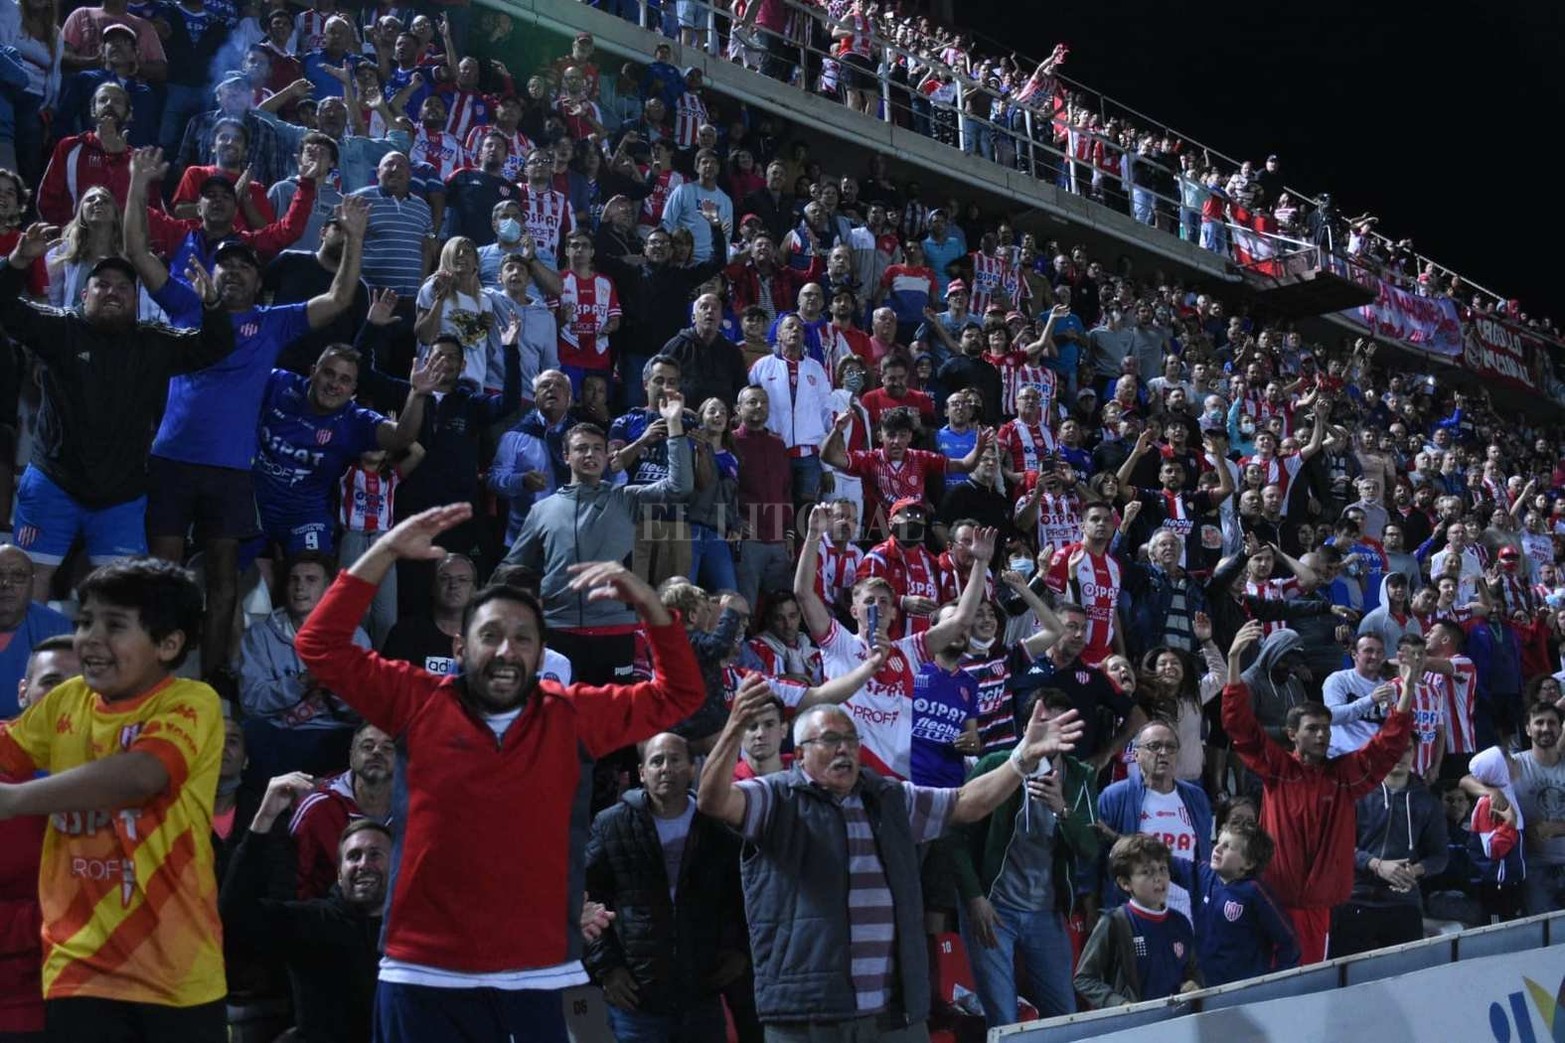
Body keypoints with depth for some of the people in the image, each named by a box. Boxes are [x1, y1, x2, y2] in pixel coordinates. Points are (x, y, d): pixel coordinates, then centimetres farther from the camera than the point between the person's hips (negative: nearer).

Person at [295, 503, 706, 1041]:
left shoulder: (574, 718, 4)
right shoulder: (419, 704, 1)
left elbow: (679, 694, 9)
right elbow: (320, 646, -1)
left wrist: (646, 601, -5)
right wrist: (386, 552, -8)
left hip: (537, 977, 1)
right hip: (423, 975, -1)